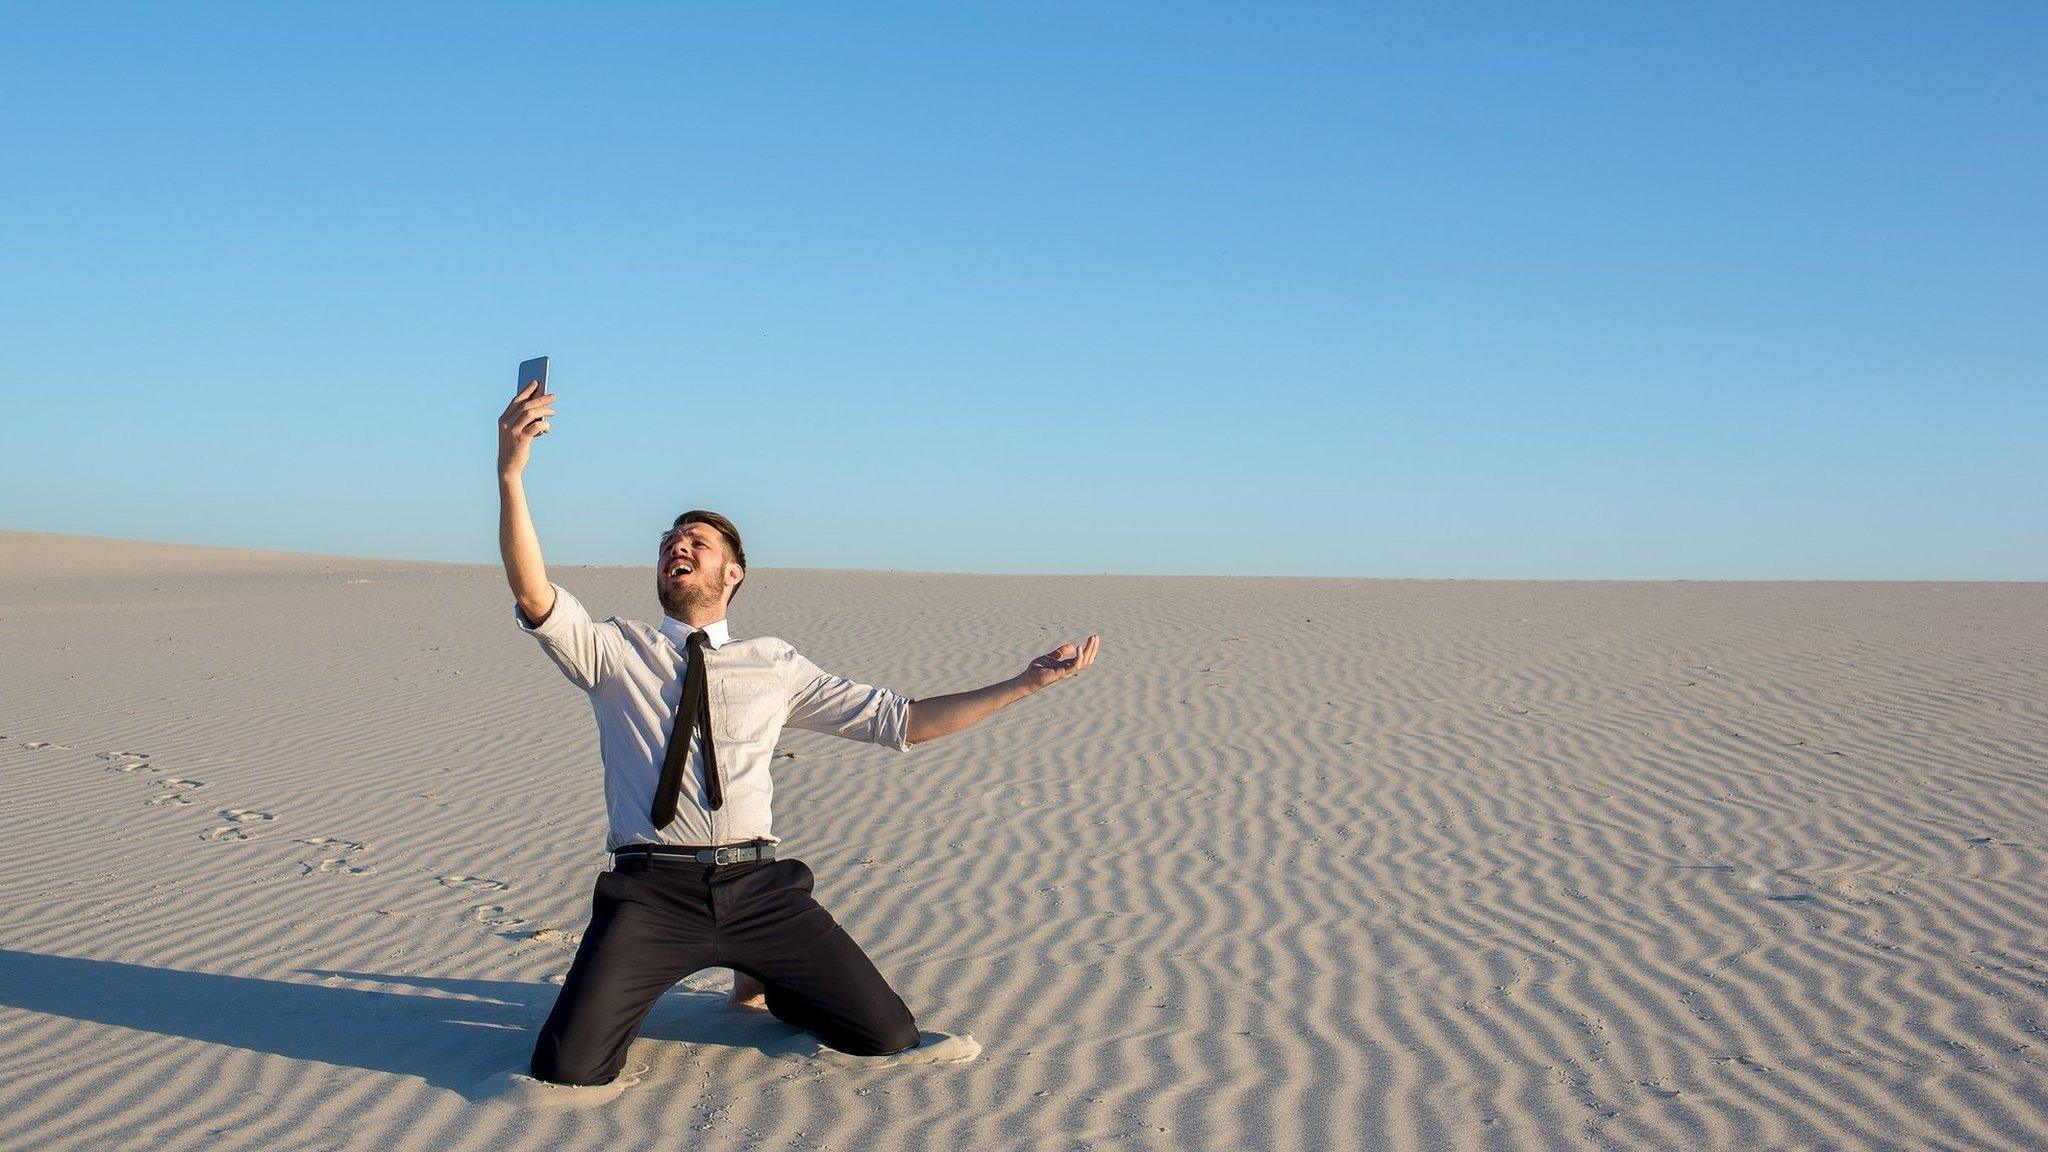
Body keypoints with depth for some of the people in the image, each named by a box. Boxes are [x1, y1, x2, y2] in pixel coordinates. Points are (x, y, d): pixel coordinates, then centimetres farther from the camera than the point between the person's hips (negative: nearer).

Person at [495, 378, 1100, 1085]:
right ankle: (632, 988, 15)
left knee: (888, 1038, -3)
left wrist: (1028, 683, 5)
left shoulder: (774, 664, 12)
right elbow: (534, 597, -10)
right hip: (654, 890, -2)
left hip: (759, 887, 2)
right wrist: (511, 475, -23)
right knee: (568, 1069, -21)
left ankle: (761, 982, 26)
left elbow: (899, 721, 10)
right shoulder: (614, 652, 8)